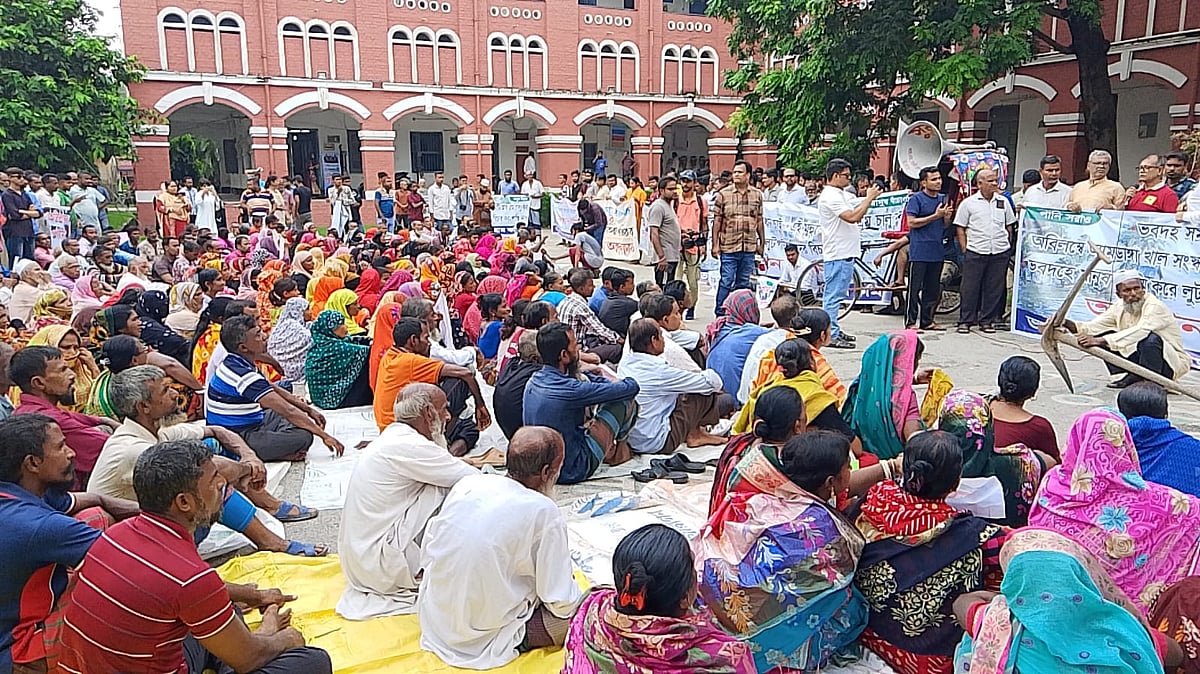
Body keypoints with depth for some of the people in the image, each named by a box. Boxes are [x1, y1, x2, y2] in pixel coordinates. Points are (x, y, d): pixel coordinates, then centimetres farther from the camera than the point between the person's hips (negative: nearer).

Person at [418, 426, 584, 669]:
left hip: (433, 620, 6)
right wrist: (579, 595, 8)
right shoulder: (545, 513, -21)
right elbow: (561, 602, -14)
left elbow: (426, 556, 5)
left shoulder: (466, 483, -6)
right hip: (484, 640, -6)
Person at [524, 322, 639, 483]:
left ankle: (611, 447, 26)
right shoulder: (570, 390, -28)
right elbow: (631, 388, -18)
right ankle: (618, 446, 27)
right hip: (572, 472, -8)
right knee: (626, 402, -5)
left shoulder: (534, 380, -3)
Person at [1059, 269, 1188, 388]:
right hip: (1138, 358, 6)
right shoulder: (1119, 308, -2)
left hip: (1172, 363, -6)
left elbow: (1138, 332, -38)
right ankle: (1123, 376, -5)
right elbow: (1094, 326, -13)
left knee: (1150, 338, -37)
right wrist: (1068, 324, -33)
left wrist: (1100, 341, -46)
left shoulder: (1155, 307, -22)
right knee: (1105, 334, -6)